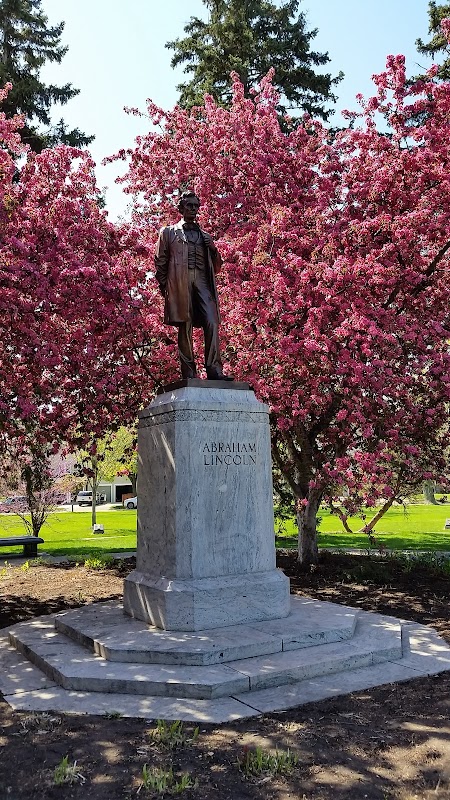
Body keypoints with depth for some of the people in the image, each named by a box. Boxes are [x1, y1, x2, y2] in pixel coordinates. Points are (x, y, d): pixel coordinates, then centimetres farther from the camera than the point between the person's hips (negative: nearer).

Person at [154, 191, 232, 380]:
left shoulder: (205, 236, 28)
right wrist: (164, 287, 1)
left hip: (203, 281, 3)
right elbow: (160, 262, 13)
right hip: (180, 282, -2)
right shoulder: (168, 232, 19)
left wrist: (213, 249, 8)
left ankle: (214, 370, -19)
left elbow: (216, 268, 27)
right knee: (185, 328, -6)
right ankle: (189, 375, -5)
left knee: (212, 324, -15)